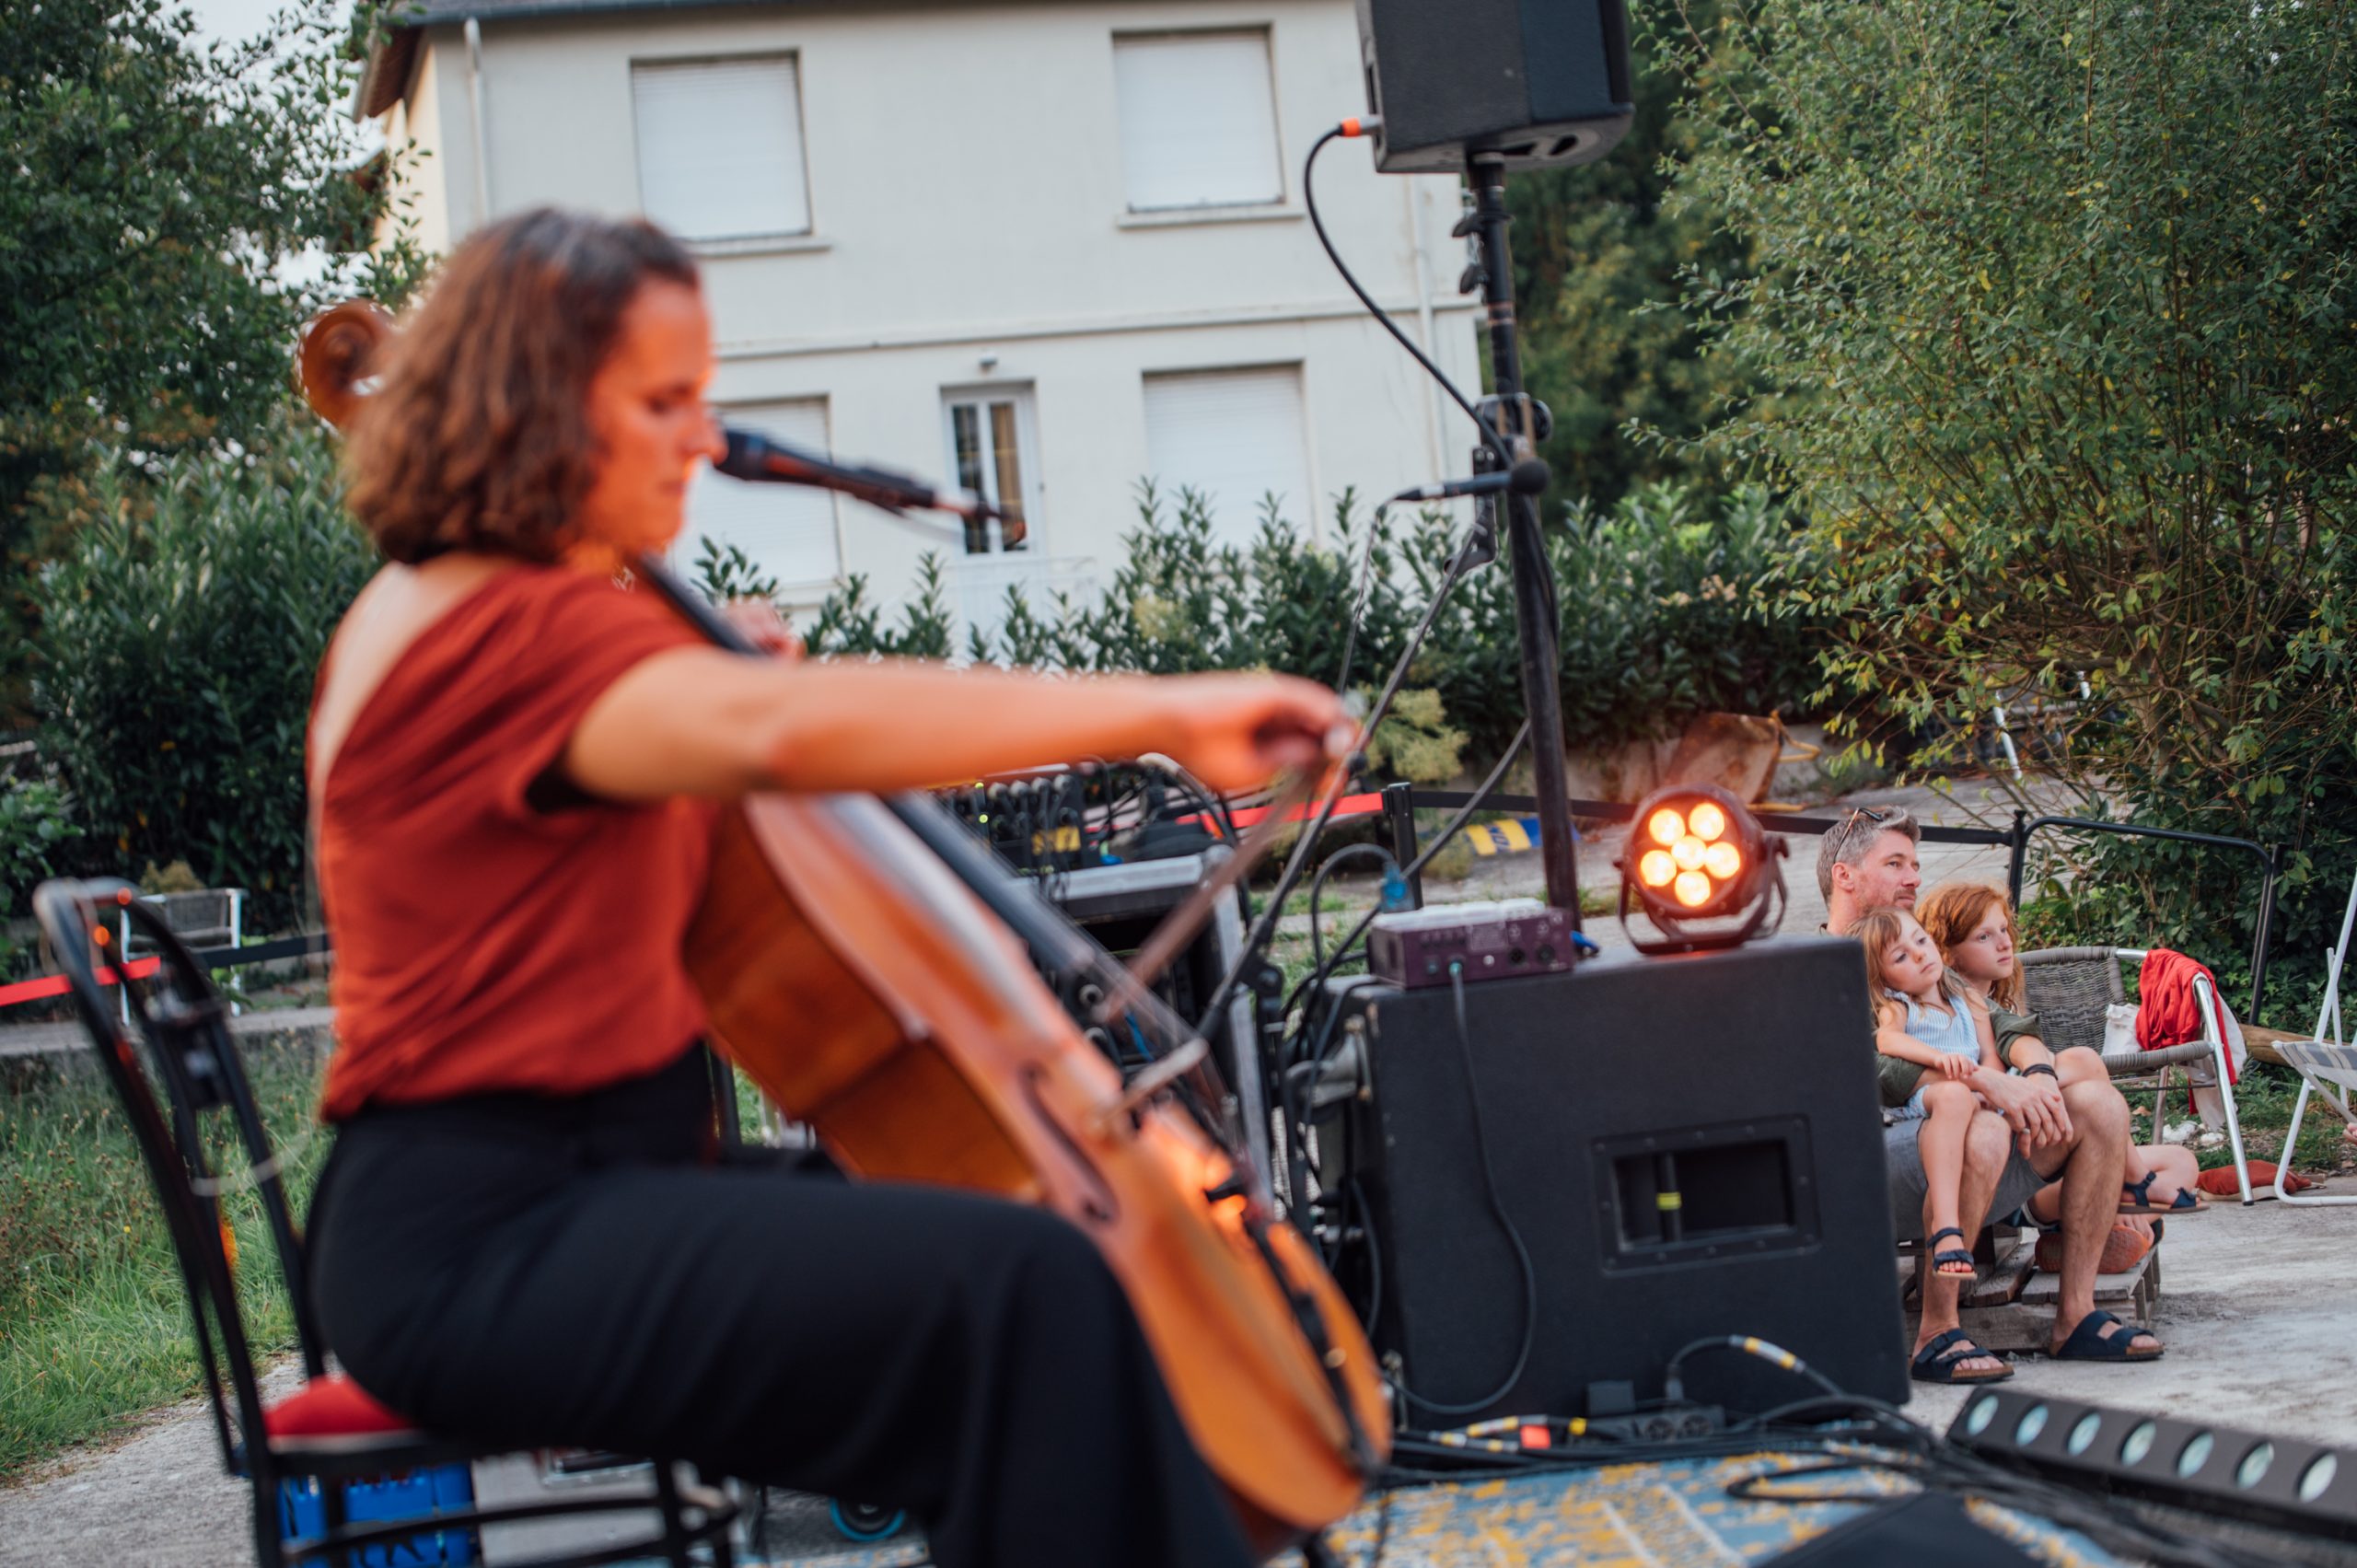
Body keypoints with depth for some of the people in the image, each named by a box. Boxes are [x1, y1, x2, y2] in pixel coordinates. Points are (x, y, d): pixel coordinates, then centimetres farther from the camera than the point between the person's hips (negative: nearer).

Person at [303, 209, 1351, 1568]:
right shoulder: (515, 635, -17)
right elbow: (780, 728, -36)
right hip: (480, 1249, -11)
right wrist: (1162, 715, -38)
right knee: (1030, 1291, -28)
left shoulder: (444, 614, 17)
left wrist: (719, 671, 14)